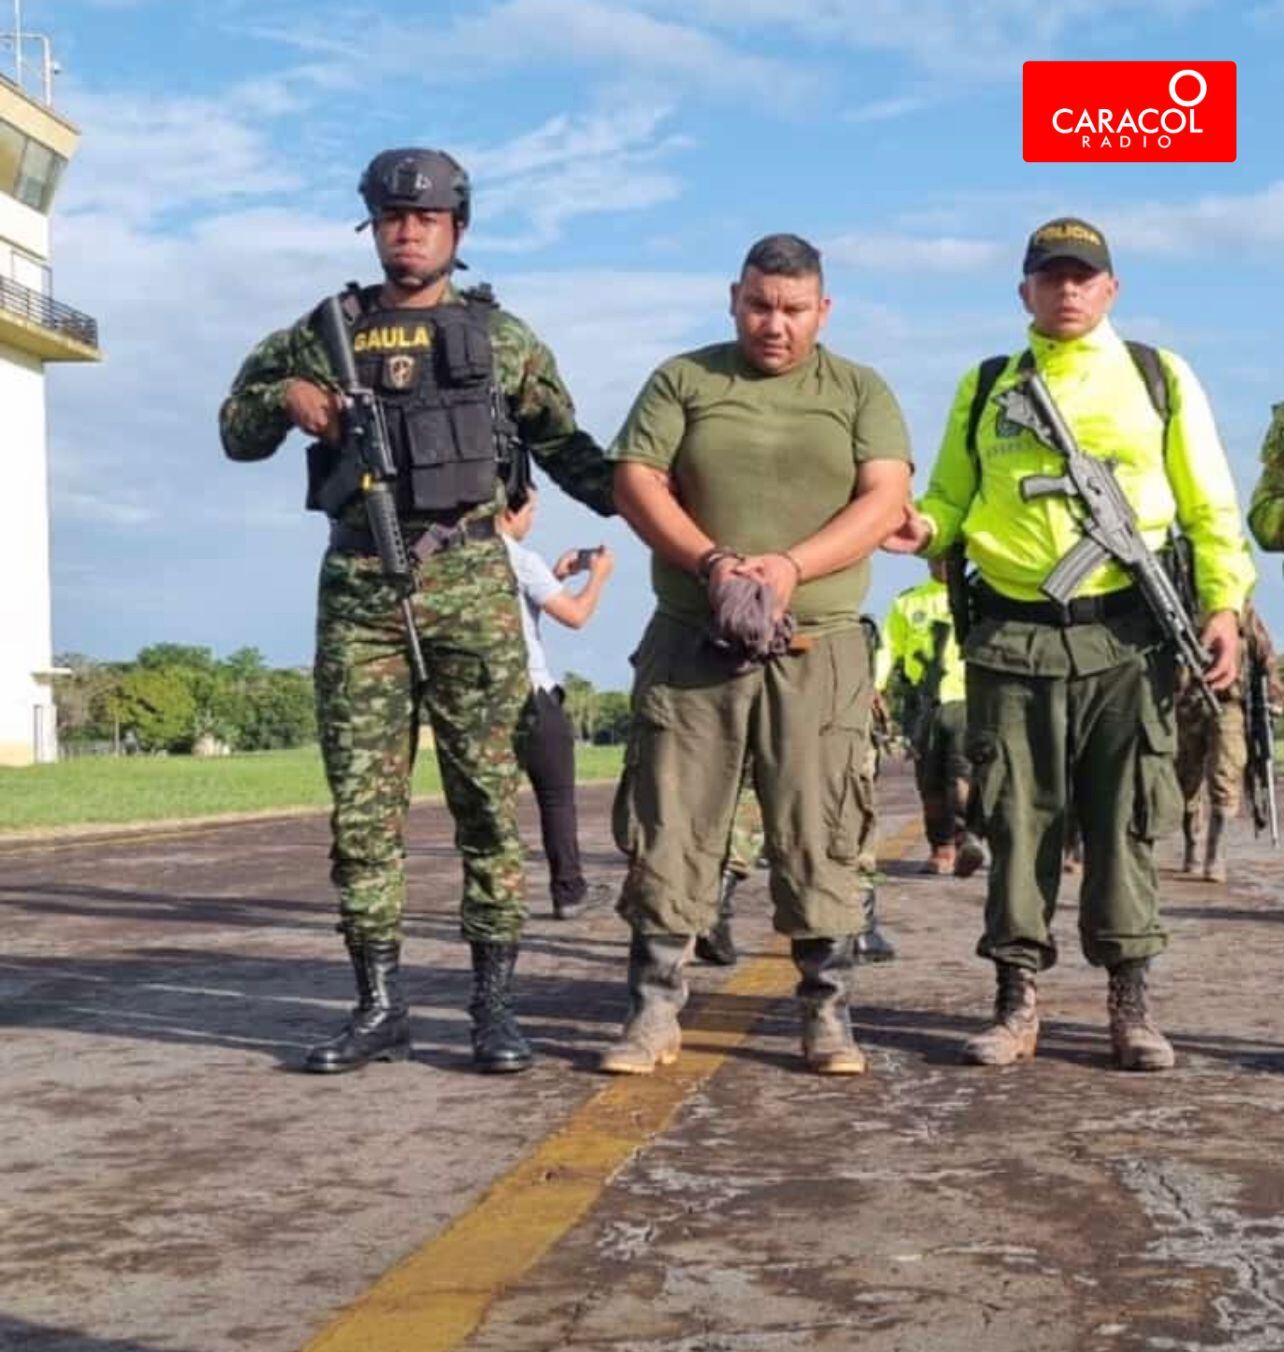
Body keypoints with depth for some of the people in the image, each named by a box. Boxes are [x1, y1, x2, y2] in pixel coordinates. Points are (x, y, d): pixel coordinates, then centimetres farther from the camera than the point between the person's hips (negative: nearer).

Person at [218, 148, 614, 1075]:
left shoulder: (499, 336, 9)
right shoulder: (328, 331, 11)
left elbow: (564, 445, 11)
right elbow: (237, 430, 15)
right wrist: (286, 399, -6)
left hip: (471, 581, -1)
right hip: (358, 584, 2)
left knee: (487, 794, -2)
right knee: (362, 800, 1)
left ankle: (495, 1002, 4)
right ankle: (380, 1005, 9)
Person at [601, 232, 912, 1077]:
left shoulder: (860, 392, 10)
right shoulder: (683, 380, 10)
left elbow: (885, 501, -2)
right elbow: (637, 483, 1)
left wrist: (790, 567, -16)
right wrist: (712, 561, -15)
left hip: (818, 652, 0)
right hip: (692, 646, 0)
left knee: (819, 841, 2)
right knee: (669, 833, 1)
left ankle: (828, 1014, 10)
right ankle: (655, 1012, 8)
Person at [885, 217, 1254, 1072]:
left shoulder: (1160, 378, 9)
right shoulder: (985, 387, 13)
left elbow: (1209, 506, 8)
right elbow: (952, 495, 14)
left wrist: (1224, 600, -3)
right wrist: (924, 528, -8)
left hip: (1126, 635, -1)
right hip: (1013, 638, 1)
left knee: (1125, 822, 3)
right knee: (1019, 822, 4)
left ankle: (1132, 1003, 12)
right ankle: (1018, 1001, 11)